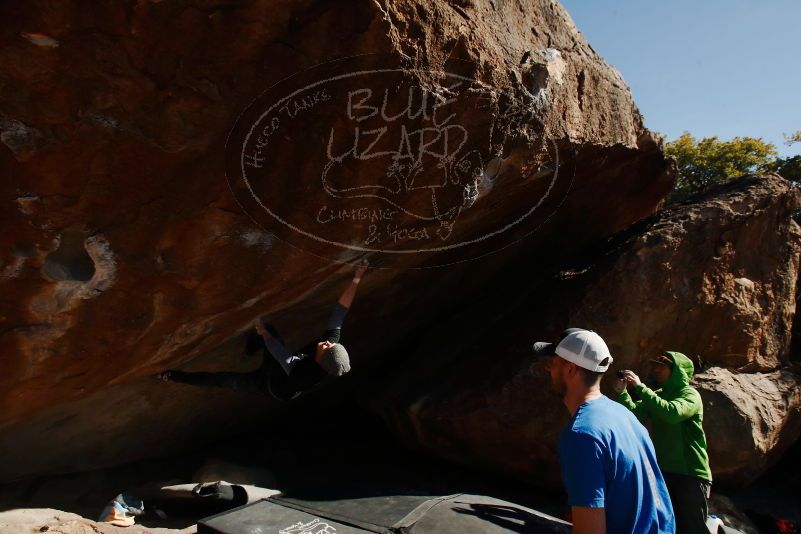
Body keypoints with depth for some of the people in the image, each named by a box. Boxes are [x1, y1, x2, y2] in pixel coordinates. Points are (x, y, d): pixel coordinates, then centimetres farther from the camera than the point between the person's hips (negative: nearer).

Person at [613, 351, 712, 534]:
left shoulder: (690, 394, -11)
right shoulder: (658, 395, 10)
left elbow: (672, 413, -31)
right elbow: (636, 412, 0)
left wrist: (640, 387, -31)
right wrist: (622, 393, -17)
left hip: (690, 474, -7)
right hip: (664, 472, 7)